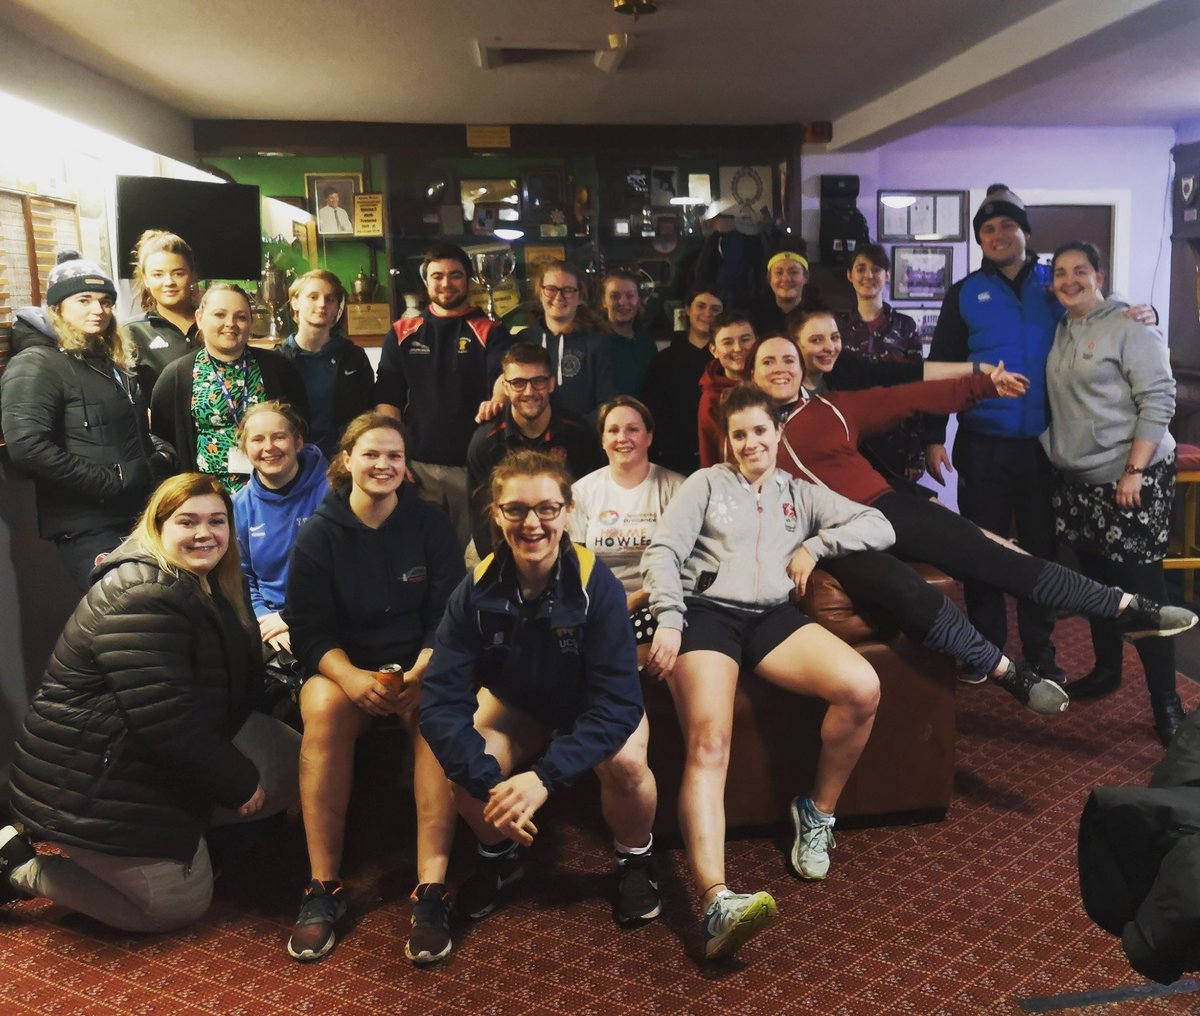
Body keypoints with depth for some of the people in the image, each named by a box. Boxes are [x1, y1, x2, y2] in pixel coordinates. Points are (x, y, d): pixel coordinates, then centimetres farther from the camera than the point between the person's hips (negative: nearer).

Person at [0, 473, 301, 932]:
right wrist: (238, 783, -18)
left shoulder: (202, 585, 8)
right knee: (181, 906, -1)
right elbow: (166, 723, -28)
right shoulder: (142, 599, -25)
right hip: (90, 790, -10)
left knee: (289, 761, 5)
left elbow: (237, 687, 14)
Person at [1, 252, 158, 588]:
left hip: (140, 515, 8)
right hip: (89, 527, -8)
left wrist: (157, 457, 8)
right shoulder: (36, 364, -9)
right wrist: (111, 480, -21)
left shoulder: (113, 361, 16)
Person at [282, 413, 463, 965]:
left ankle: (431, 889, -31)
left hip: (418, 667, 0)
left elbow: (448, 617, -2)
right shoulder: (318, 534, 1)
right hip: (341, 668, 0)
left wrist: (419, 674, -22)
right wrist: (350, 677, -24)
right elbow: (309, 629, -4)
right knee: (324, 707, -33)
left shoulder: (431, 524, 1)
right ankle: (324, 887, -24)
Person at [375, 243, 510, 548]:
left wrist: (497, 399, -35)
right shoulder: (403, 334, 10)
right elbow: (388, 400, 7)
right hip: (419, 464, 2)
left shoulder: (490, 333, 5)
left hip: (475, 463, -1)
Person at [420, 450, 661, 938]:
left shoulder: (596, 584, -30)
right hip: (517, 704, 2)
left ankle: (634, 858, 2)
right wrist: (488, 783, -38)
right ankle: (499, 855, 10)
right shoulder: (477, 590, -23)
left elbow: (617, 702, -31)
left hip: (593, 709, -2)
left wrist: (544, 777, -41)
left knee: (625, 760, -31)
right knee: (464, 768, -24)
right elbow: (442, 699, -26)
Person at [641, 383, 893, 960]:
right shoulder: (707, 483, 17)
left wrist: (814, 546, 3)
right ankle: (717, 903, -41)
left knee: (863, 689, -23)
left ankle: (817, 813, 1)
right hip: (706, 613, -3)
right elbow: (662, 551, 4)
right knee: (708, 746, -26)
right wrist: (668, 621, -11)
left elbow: (879, 528, 17)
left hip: (773, 618, 3)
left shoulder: (802, 495, 25)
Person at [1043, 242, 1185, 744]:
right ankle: (1106, 669, 32)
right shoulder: (1059, 331, 10)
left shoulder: (1129, 326, -9)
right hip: (1077, 479, 7)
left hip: (1131, 477, -6)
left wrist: (1134, 471, -19)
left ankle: (1166, 701, 6)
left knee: (1140, 587, -4)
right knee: (1095, 578, 15)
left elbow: (1158, 401, -14)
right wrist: (1055, 454, 10)